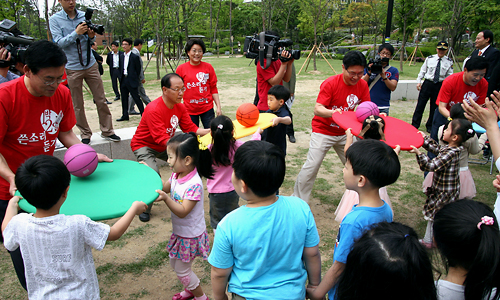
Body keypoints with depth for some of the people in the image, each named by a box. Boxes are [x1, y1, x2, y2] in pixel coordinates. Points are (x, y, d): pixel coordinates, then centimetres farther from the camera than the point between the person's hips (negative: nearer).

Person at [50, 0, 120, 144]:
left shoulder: (84, 16, 5)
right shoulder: (55, 19, -1)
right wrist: (76, 33, -22)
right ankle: (85, 134, 17)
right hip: (72, 68, -2)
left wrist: (91, 36, -14)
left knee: (101, 100, 3)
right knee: (77, 105, 4)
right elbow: (59, 43, -10)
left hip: (90, 65, 2)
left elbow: (91, 41, 9)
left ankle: (107, 131, 14)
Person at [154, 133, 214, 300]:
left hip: (190, 235, -9)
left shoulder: (194, 185, -31)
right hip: (179, 231, 9)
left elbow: (183, 212, -31)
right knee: (174, 264, 25)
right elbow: (164, 188, 11)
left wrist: (166, 199, -41)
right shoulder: (177, 175, -6)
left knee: (182, 269, 9)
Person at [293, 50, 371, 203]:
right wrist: (332, 112, -47)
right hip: (323, 131, -5)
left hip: (345, 132, 5)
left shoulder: (362, 85, -4)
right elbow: (317, 109, -27)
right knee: (311, 166, -9)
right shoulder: (330, 83, -20)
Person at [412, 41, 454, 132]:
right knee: (420, 104, 0)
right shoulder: (429, 59, 1)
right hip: (427, 84, 0)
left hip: (440, 86, 1)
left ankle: (430, 126, 24)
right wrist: (419, 81, 2)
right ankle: (414, 125, 10)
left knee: (435, 107, 9)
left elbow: (450, 76, 2)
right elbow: (422, 71, 8)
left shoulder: (449, 62, 2)